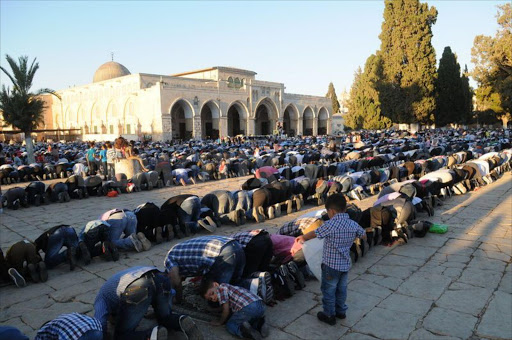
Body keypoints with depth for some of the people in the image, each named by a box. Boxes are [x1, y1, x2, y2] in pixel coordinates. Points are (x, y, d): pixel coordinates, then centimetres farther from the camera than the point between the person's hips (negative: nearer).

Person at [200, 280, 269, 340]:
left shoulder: (221, 288, 5)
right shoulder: (229, 288, 32)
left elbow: (226, 311, 6)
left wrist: (220, 322, 21)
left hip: (248, 308, -8)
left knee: (230, 325, 12)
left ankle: (243, 330, -17)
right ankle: (260, 325, 7)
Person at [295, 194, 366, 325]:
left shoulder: (331, 224, -24)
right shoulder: (353, 224, -5)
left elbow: (313, 234, -14)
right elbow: (364, 236, 13)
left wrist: (302, 237, 4)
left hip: (331, 265, -6)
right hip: (345, 265, 6)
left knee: (328, 291, 12)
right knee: (341, 289, 23)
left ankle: (329, 315, 25)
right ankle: (341, 311, 39)